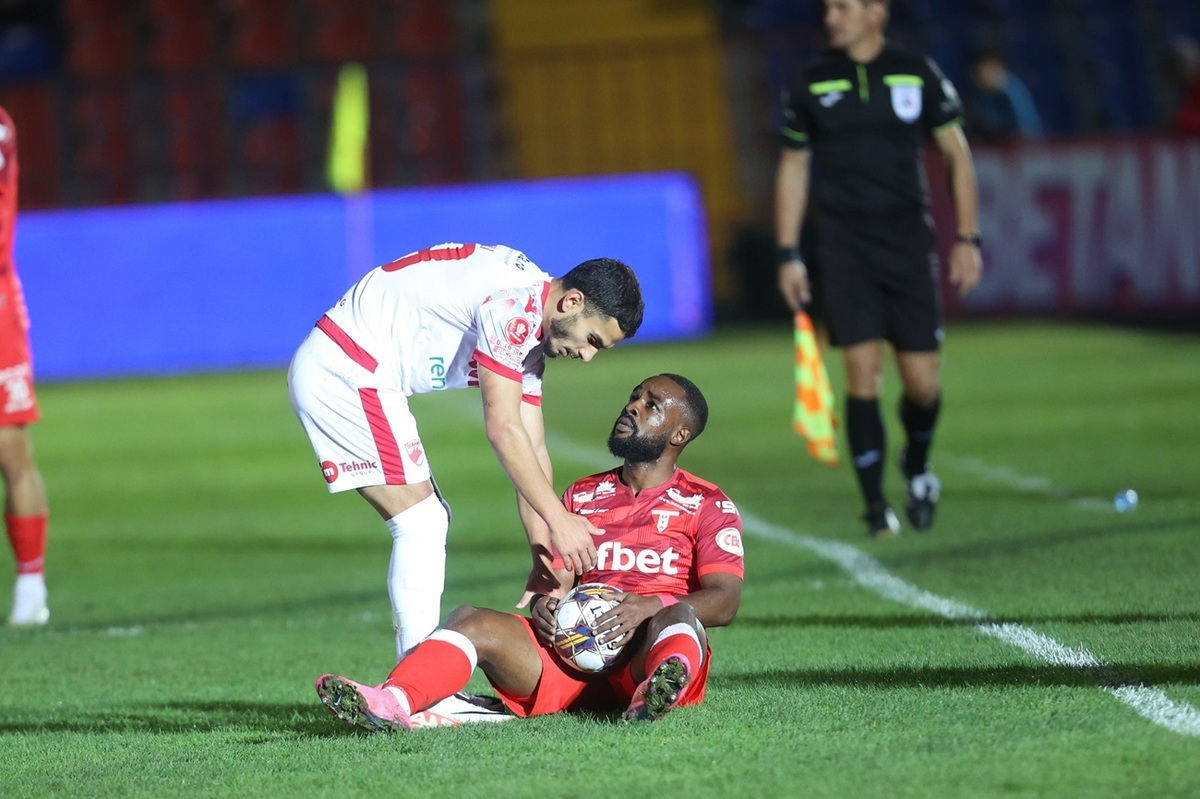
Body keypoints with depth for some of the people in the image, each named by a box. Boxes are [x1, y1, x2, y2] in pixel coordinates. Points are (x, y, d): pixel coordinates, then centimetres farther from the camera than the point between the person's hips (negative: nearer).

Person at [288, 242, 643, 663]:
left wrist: (544, 561, 5)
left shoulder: (530, 332, 13)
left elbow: (531, 448, 11)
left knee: (428, 522, 11)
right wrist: (558, 520, -20)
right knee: (421, 524, -10)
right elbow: (503, 428, -22)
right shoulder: (515, 305, -19)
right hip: (343, 370, -11)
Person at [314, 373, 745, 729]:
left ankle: (658, 691, -72)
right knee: (472, 621, -20)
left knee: (676, 617, -37)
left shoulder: (706, 505, 11)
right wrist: (543, 604, -8)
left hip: (646, 650, -4)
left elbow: (724, 600, -3)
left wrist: (648, 607, -22)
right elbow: (554, 581, 18)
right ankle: (391, 702, -49)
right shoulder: (580, 496, 26)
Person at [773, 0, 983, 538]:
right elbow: (793, 168, 11)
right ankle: (876, 507, -3)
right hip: (844, 246, 0)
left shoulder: (918, 75, 2)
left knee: (922, 382, -1)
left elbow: (956, 154, 8)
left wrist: (967, 238, 2)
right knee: (862, 371, -11)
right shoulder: (811, 85, 4)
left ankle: (917, 467, 30)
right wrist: (788, 255, 5)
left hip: (908, 242, 0)